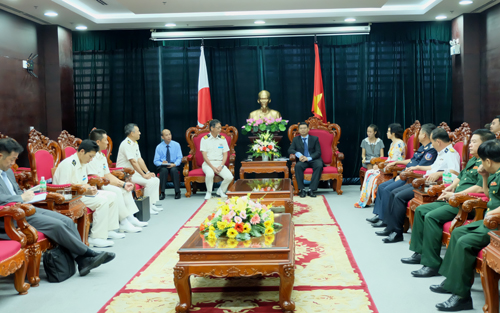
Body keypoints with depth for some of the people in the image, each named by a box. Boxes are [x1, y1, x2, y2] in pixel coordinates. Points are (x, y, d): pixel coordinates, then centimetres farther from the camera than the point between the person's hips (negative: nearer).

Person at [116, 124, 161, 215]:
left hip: (134, 171, 10)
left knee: (156, 180, 2)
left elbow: (139, 159, 12)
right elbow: (133, 162, -23)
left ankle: (152, 204, 5)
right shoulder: (126, 144, -18)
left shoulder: (135, 143, 13)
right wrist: (143, 175, -21)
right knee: (149, 182, -24)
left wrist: (148, 172, 2)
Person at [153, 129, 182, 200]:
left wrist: (174, 164, -21)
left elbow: (179, 158, 0)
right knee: (164, 170, -35)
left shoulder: (176, 145, 2)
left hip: (173, 165, 0)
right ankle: (162, 193, -29)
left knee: (174, 170, -35)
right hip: (162, 166, 0)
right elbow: (156, 161, 2)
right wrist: (162, 163, -21)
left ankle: (177, 192, -26)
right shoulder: (159, 147, 2)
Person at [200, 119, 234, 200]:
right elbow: (204, 155, -6)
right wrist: (212, 167, -16)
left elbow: (225, 154, 6)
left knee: (229, 177, -23)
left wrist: (221, 166, -10)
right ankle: (209, 192, -9)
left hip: (220, 163, 3)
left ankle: (221, 190, 8)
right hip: (208, 163, -3)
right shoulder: (205, 139, 0)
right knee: (210, 174, -37)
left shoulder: (223, 139, 10)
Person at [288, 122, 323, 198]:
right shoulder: (296, 139, 14)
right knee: (297, 166, -34)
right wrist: (298, 154, -19)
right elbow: (290, 150, 3)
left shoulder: (315, 139, 9)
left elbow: (318, 152, 0)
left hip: (313, 160, -1)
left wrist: (308, 158, -19)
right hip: (302, 160, 1)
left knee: (319, 166, -35)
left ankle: (311, 190, -36)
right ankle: (302, 190, -30)